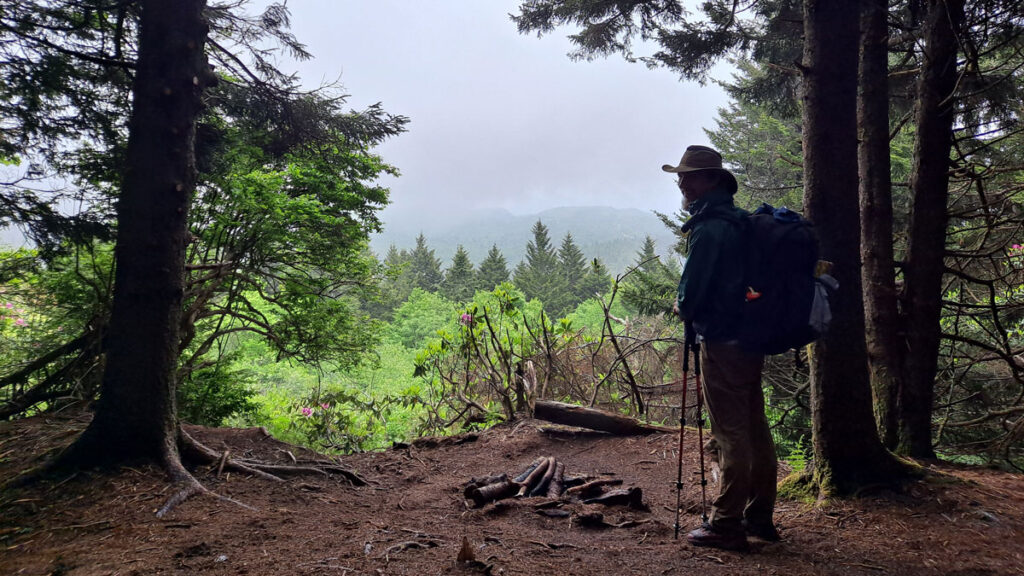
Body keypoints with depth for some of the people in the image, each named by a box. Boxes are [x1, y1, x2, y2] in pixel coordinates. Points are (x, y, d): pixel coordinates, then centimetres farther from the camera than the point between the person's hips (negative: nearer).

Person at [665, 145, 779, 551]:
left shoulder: (708, 229, -16)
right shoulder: (739, 221, 13)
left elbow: (691, 290, -17)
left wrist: (683, 308, 3)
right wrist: (690, 307, 17)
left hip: (722, 342, -9)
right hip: (751, 338, 9)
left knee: (730, 434, -4)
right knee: (755, 429, 13)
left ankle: (726, 525, 5)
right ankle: (759, 517, 24)